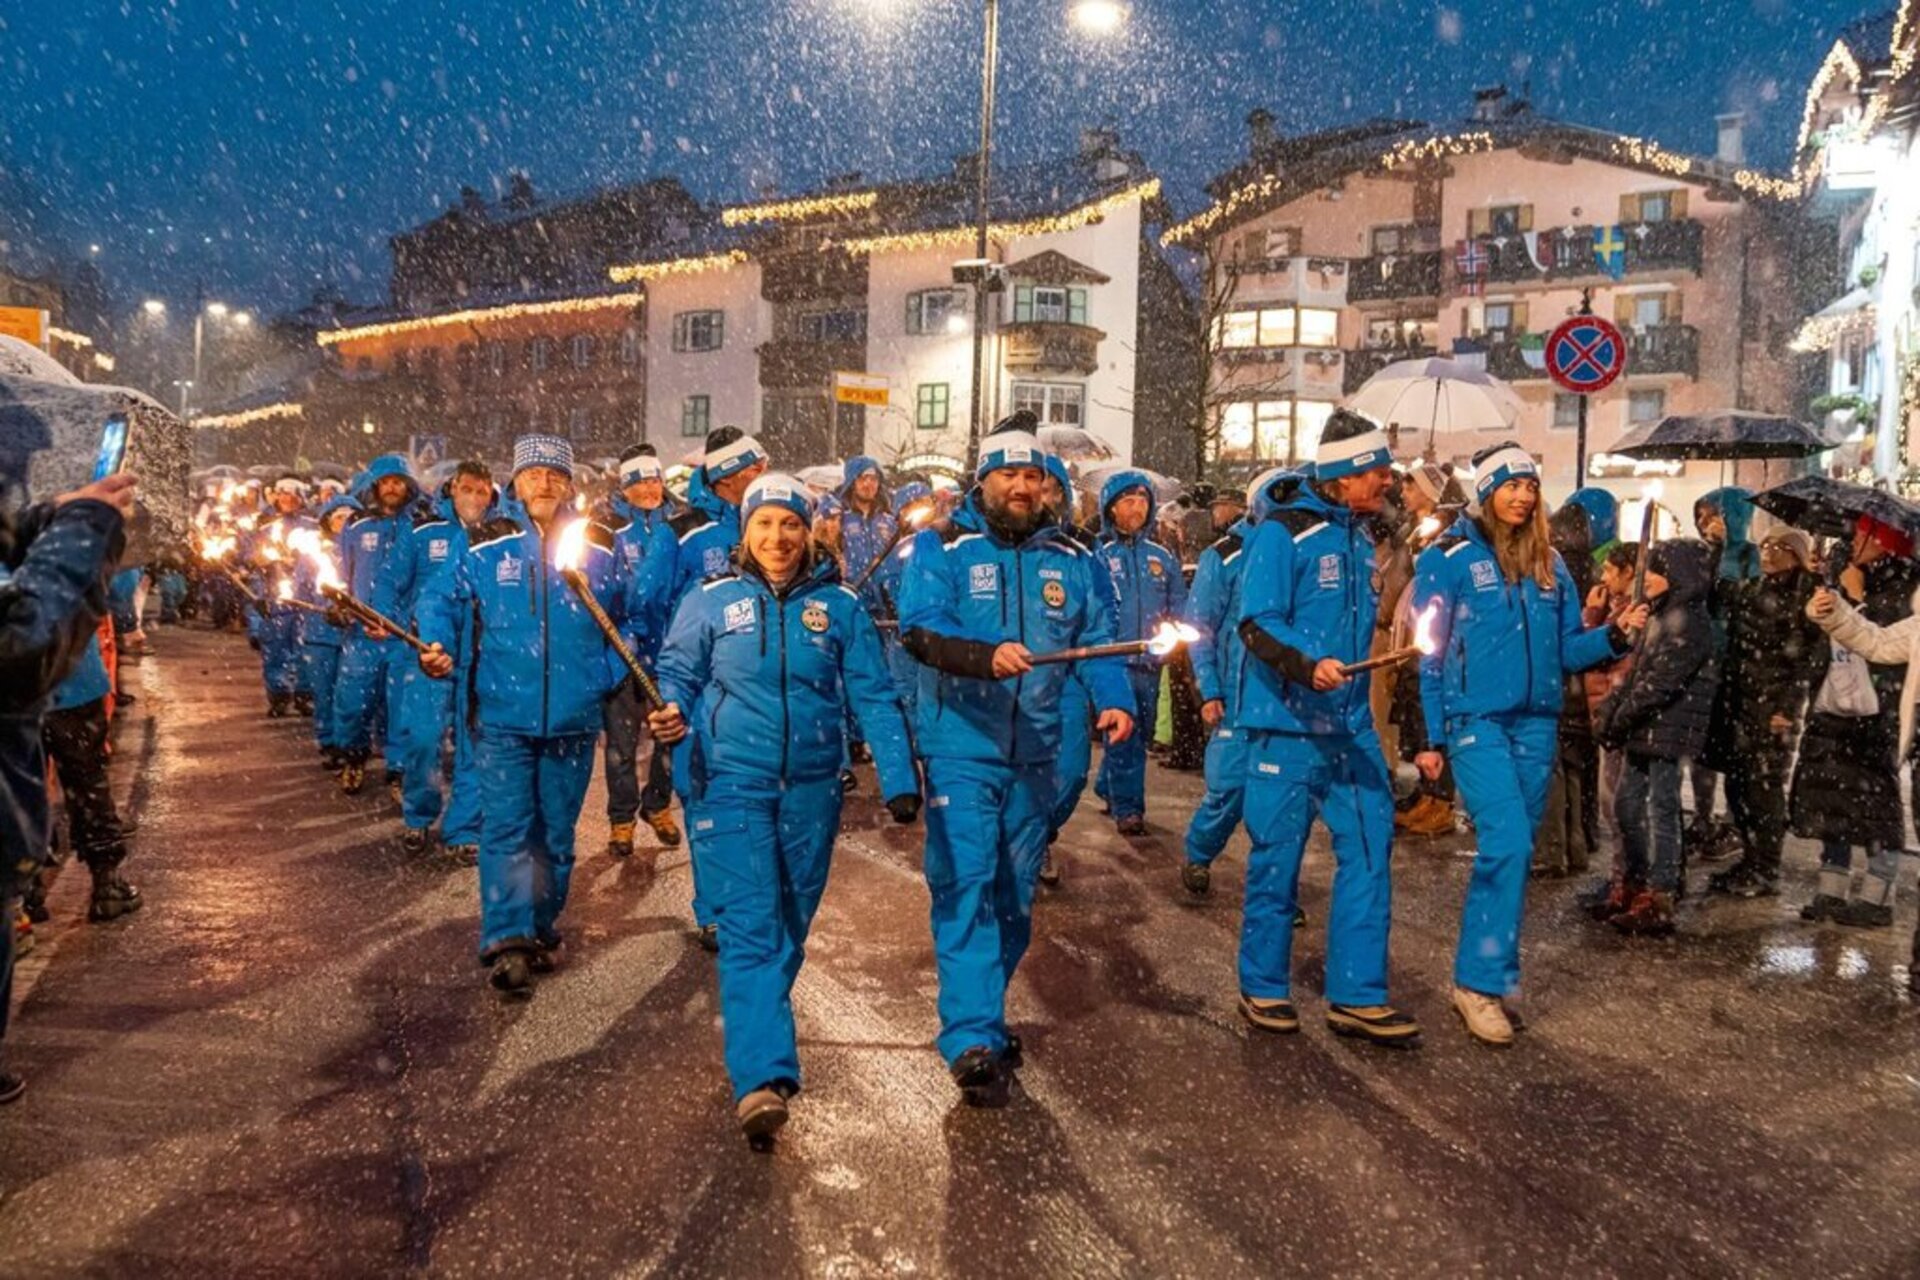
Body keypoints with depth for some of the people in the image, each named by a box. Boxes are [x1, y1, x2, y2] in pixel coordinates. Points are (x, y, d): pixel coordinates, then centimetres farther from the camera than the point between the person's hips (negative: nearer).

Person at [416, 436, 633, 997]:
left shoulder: (599, 550, 3)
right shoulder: (488, 547, 0)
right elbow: (441, 598, 11)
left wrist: (609, 673, 3)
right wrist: (437, 645, -7)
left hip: (573, 720, 2)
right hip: (503, 716, -1)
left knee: (556, 833, 11)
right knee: (507, 830, -7)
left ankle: (541, 930, 26)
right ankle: (506, 942, -4)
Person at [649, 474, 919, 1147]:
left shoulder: (841, 605, 2)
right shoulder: (711, 601, 0)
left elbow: (873, 697, 1)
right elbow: (677, 675, 5)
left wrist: (899, 780, -6)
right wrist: (672, 714, -18)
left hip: (811, 789, 2)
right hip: (734, 784, -2)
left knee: (790, 922, 15)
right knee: (750, 926, -11)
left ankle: (750, 1016, 40)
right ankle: (763, 1076, -15)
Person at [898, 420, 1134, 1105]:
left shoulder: (1070, 559, 8)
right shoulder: (943, 548, -4)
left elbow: (1098, 636, 3)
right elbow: (919, 627, -18)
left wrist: (1114, 699, -16)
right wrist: (988, 656, -35)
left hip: (1034, 754, 5)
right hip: (960, 749, -4)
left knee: (1016, 892, 13)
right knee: (965, 886, -9)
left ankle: (979, 1012, 31)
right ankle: (973, 1038, -7)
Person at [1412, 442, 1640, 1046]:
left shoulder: (1549, 563, 11)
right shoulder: (1449, 558, -3)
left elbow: (1566, 649, 14)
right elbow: (1431, 651, -3)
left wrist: (1614, 634, -6)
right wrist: (1433, 738, -5)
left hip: (1536, 724, 6)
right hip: (1476, 721, -6)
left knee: (1513, 851, 9)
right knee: (1508, 843, -18)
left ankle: (1483, 977, 20)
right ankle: (1481, 980, -8)